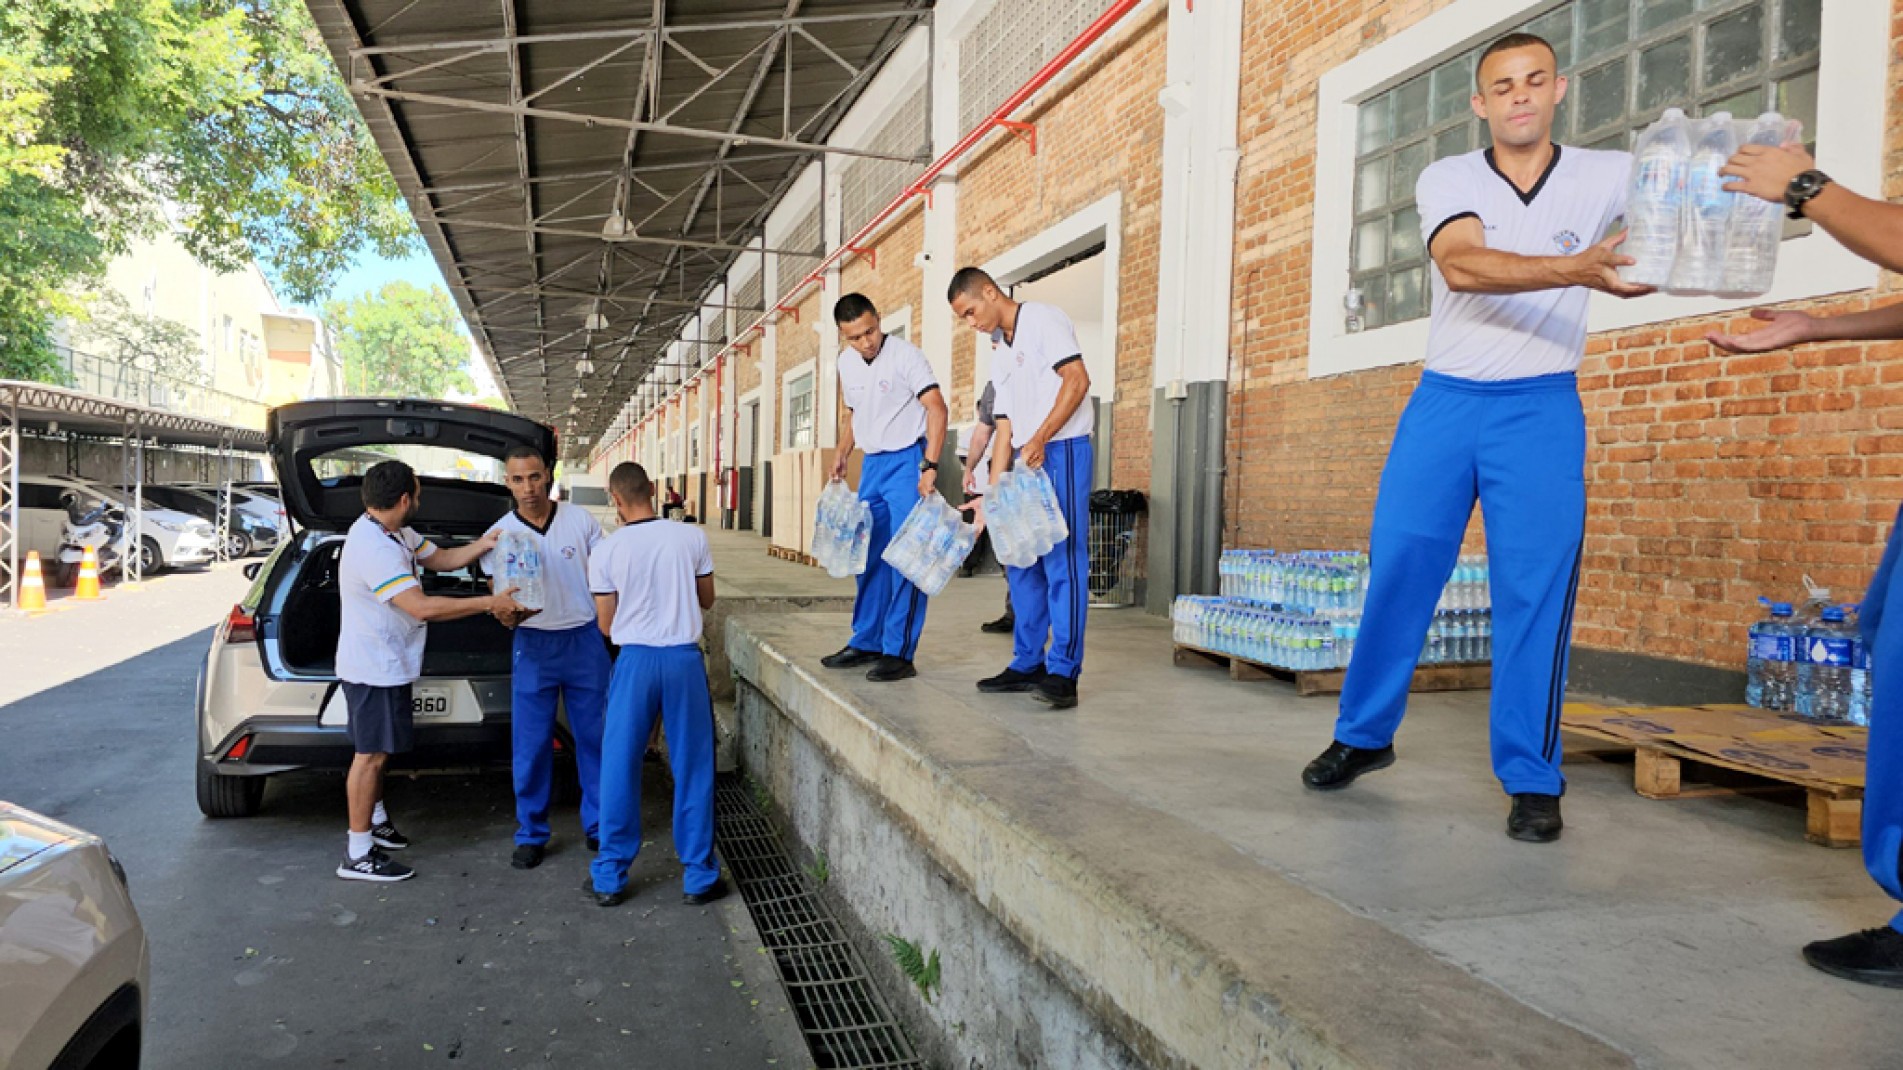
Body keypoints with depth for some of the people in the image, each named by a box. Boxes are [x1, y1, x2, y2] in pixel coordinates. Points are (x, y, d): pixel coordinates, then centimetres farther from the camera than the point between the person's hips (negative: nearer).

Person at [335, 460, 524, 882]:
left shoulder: (395, 534, 4)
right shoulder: (373, 549, -29)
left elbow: (442, 558, 15)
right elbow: (422, 608, -35)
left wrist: (483, 545, -4)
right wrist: (490, 603, -32)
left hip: (384, 664, 10)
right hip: (374, 669, -10)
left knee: (377, 749, 23)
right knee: (371, 753, -3)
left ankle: (375, 819, 40)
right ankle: (358, 856, 5)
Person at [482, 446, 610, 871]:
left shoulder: (580, 520, -2)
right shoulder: (499, 534, -2)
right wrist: (505, 615, -22)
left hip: (586, 640, 0)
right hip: (534, 645, 0)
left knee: (593, 737, 7)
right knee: (531, 745, 3)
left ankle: (598, 824, 21)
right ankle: (531, 834, 17)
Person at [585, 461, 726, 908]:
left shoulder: (606, 551, -5)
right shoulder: (693, 538, -3)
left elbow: (605, 625, 3)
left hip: (635, 660, 0)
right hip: (684, 658, 1)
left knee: (619, 769, 11)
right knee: (692, 768, 9)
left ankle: (609, 878, 19)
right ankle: (699, 877, 15)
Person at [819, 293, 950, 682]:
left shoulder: (905, 355, -13)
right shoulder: (846, 362, 8)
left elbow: (936, 408, -21)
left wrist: (929, 466, -29)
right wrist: (843, 454, 11)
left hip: (907, 460, -7)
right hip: (871, 463, 7)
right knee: (869, 557, 12)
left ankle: (899, 652, -5)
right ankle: (866, 642, 22)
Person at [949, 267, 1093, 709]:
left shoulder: (1043, 320, -3)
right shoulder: (999, 354, 21)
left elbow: (1077, 379, -15)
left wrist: (1039, 439, -20)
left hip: (1061, 452, -9)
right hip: (1024, 461, 9)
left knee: (1061, 561, -9)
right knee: (1020, 563, 10)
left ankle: (1063, 672, -7)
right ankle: (1028, 664, 18)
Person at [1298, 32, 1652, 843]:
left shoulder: (1609, 177, 4)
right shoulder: (1446, 180, -1)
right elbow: (1462, 266, -20)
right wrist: (1572, 270, -34)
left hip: (1542, 409, 0)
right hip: (1445, 401, 1)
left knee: (1537, 588, -6)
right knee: (1396, 571, 2)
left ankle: (1532, 778, 5)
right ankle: (1364, 734, 20)